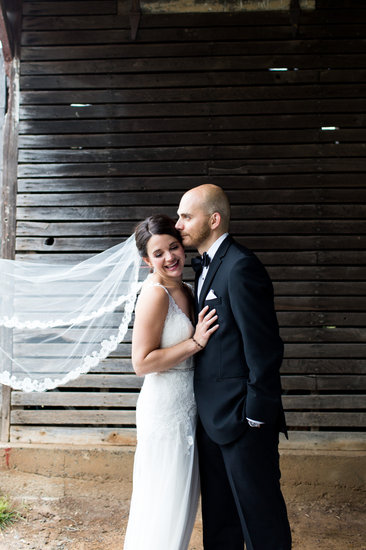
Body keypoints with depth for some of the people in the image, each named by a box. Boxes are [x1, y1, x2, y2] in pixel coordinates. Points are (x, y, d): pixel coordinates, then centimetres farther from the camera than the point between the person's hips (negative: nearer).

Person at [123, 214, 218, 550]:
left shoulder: (185, 292, 9)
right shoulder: (156, 294, -18)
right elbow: (142, 362, -21)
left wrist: (203, 335, 4)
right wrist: (195, 342, -21)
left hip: (186, 409, 9)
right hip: (165, 411, -9)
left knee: (182, 500, 20)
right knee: (165, 505, 3)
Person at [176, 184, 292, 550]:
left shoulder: (240, 267, -18)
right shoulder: (205, 266, 12)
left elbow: (264, 347, -20)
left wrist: (256, 416, -18)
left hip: (241, 415, -9)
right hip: (212, 415, 9)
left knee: (258, 510, 5)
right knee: (218, 512, 20)